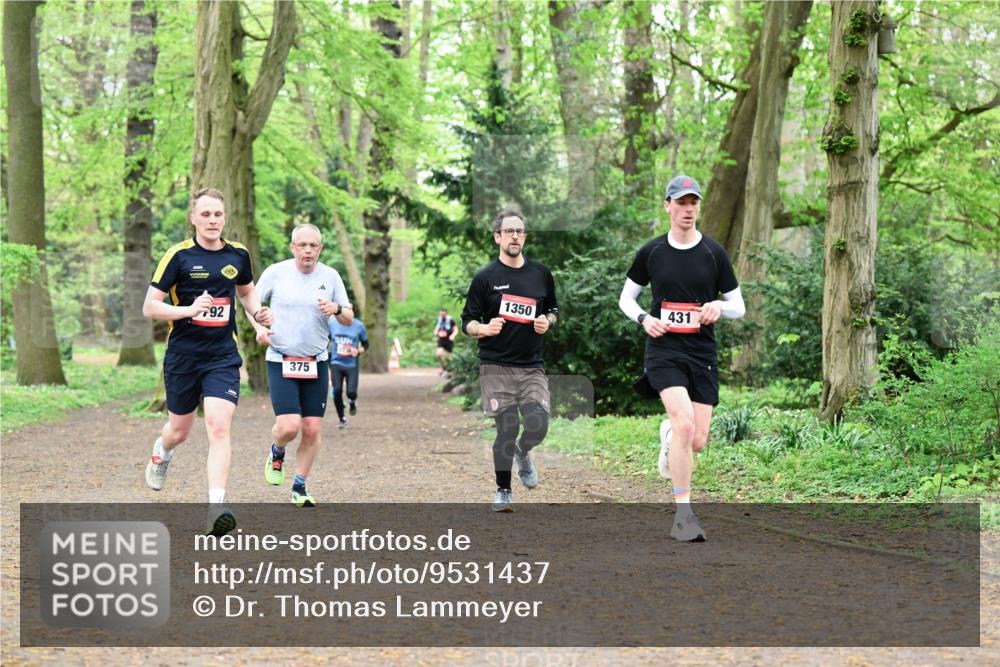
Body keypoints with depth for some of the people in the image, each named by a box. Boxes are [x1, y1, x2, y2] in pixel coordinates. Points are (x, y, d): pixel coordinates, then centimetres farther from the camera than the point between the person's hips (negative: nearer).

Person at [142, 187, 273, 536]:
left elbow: (246, 290, 25)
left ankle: (216, 507, -19)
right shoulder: (178, 255, -7)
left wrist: (258, 314, 4)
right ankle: (162, 452, 52)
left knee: (219, 427, -16)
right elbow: (149, 307, -7)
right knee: (180, 431, 14)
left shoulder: (238, 254, 5)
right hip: (182, 355, -1)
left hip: (223, 356, 1)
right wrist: (189, 309, -22)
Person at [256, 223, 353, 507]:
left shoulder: (330, 276, 2)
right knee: (289, 426, -16)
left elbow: (349, 319, 9)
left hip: (316, 363, 3)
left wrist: (337, 309, -13)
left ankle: (300, 487, 16)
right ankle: (276, 452, 20)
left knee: (312, 429, -1)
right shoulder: (275, 273, -3)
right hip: (281, 361, -2)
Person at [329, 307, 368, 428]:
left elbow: (365, 344, 8)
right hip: (336, 363, 1)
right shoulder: (332, 323, 1)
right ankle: (341, 419, 10)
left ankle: (353, 402, 25)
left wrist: (358, 351, -13)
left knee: (351, 392, -14)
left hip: (352, 365, -1)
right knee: (337, 391, -9)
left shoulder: (358, 326, -2)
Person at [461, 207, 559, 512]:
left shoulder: (540, 273, 9)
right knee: (507, 429, -6)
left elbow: (554, 309, 22)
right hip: (496, 366, -2)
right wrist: (484, 328, -19)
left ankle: (522, 453, 24)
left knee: (538, 425, -12)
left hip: (532, 366, 2)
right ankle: (503, 491, 14)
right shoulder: (485, 277, 0)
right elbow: (467, 322, 2)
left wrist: (547, 321, -1)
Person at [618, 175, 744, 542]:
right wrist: (644, 319, -7)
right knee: (685, 423, -23)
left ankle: (669, 436, 40)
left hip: (702, 353, 2)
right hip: (664, 349, -2)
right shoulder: (651, 252, 2)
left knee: (697, 441, 0)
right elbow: (626, 296, 14)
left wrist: (719, 307, -14)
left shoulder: (714, 253, 3)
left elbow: (738, 306, 8)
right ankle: (683, 515, -17)